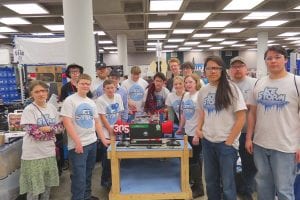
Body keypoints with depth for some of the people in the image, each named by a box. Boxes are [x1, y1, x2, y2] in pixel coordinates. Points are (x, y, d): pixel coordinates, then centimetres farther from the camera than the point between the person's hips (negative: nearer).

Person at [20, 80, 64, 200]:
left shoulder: (52, 108, 4)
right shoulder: (29, 110, -13)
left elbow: (60, 127, 3)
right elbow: (34, 133, -19)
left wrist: (48, 128, -14)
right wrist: (53, 130, -11)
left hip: (49, 152, 5)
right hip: (33, 155, -5)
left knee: (48, 185, 19)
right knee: (34, 189, 8)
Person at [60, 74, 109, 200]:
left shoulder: (91, 102, 10)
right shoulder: (70, 100, -9)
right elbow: (67, 122, -16)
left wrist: (103, 139, 10)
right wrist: (77, 142, -19)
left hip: (92, 142, 7)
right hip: (78, 145, -7)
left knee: (88, 174, 20)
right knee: (79, 177, -2)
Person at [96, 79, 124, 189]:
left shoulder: (118, 97, 3)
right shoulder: (100, 100, -12)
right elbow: (102, 117, -13)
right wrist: (111, 130, -14)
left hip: (116, 130, 5)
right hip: (106, 132, -4)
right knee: (107, 156, 1)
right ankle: (105, 180, 17)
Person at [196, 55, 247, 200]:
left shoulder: (231, 88, -10)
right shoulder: (203, 91, 5)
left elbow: (241, 118, -11)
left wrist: (229, 141, -11)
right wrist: (199, 128, 1)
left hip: (226, 143, -5)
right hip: (207, 142, 5)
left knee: (227, 184, 6)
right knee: (210, 181, 18)